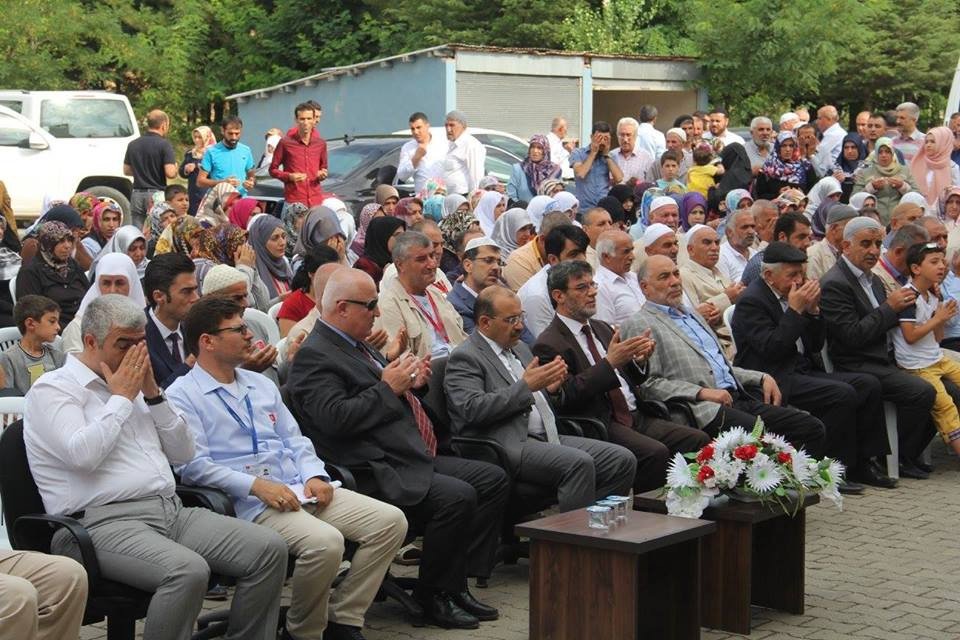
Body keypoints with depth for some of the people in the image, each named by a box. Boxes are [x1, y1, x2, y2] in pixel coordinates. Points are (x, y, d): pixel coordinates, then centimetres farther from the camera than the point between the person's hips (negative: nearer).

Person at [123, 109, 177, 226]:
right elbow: (170, 173, -17)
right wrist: (175, 167, 4)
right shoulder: (164, 145, -9)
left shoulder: (133, 144, 10)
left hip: (137, 195, 5)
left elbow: (126, 171, 17)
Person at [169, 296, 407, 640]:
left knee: (390, 521, -8)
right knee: (325, 541, -33)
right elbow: (194, 465, -12)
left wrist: (314, 475, 1)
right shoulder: (183, 396, -1)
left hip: (301, 490, 8)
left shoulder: (261, 385, 23)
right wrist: (256, 485, -20)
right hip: (250, 504, -8)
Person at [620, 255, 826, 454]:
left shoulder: (692, 315, 28)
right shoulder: (638, 325, 2)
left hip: (739, 398, 8)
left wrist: (762, 378, 14)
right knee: (764, 437, -33)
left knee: (812, 428, -8)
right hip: (703, 410, -8)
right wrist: (701, 393, -16)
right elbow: (647, 384, -8)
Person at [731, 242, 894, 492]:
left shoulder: (790, 295, 14)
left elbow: (816, 345, 16)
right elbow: (771, 348, -22)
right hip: (776, 380, -9)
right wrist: (795, 310, -17)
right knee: (842, 394, -26)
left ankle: (861, 463, -2)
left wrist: (813, 310, 0)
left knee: (868, 384, -6)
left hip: (804, 372, 9)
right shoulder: (751, 302, -10)